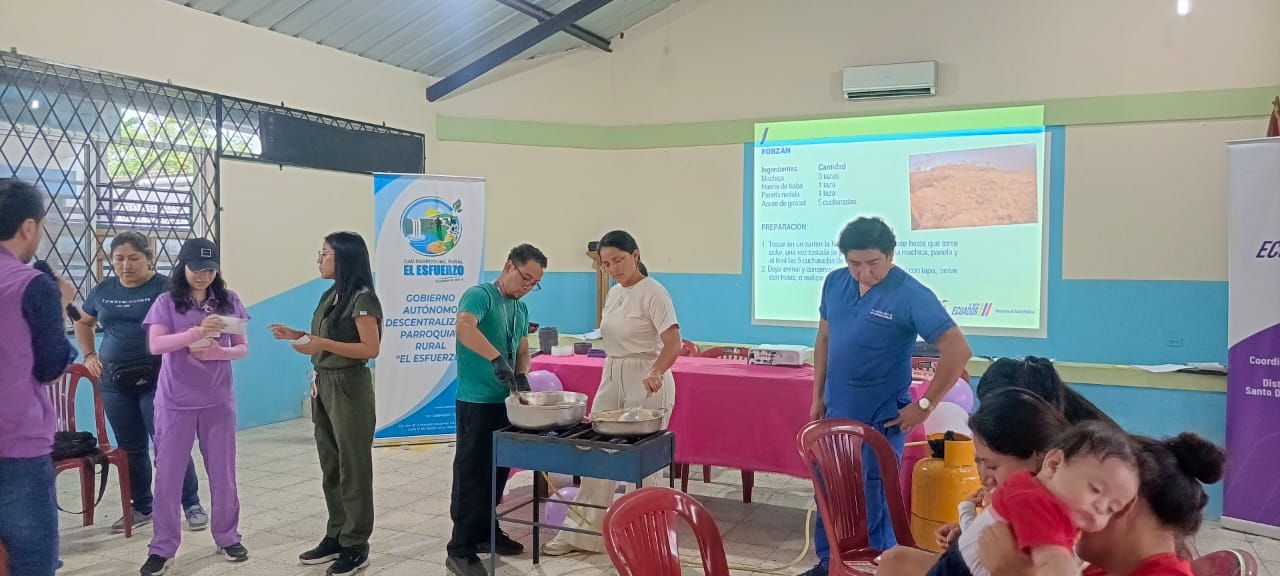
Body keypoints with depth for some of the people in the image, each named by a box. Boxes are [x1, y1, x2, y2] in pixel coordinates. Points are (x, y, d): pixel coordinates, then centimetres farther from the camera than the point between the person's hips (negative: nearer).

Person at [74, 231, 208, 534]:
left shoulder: (165, 287, -8)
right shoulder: (103, 290, 8)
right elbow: (83, 322, 25)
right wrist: (89, 355, 14)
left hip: (157, 380, -5)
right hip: (115, 382, 5)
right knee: (131, 448, 13)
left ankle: (192, 505, 10)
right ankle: (141, 508, 26)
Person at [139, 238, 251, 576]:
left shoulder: (229, 301, 2)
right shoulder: (167, 302, -3)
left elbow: (242, 348, 4)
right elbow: (155, 345, -15)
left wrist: (219, 352, -17)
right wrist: (197, 332, -28)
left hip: (218, 400, 2)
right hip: (175, 401, -1)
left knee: (223, 472, 9)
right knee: (168, 474, 3)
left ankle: (228, 538, 23)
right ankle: (163, 548, 15)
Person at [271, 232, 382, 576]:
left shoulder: (362, 298, -15)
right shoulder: (330, 295, 11)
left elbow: (371, 349, -20)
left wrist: (322, 344, -26)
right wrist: (297, 336, 3)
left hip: (349, 388, -9)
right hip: (324, 386, 9)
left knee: (352, 469, 1)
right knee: (330, 468, 15)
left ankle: (356, 546, 10)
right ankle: (336, 536, 25)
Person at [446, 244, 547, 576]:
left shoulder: (521, 309, 13)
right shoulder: (480, 295, -13)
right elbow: (464, 327, -32)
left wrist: (521, 374, -3)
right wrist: (497, 359, -38)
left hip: (505, 401, 8)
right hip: (477, 401, -8)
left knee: (498, 471, 16)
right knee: (472, 473, -3)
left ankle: (485, 533, 31)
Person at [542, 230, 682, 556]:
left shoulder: (653, 293, -13)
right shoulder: (614, 293, 11)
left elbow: (673, 344, -23)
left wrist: (656, 373, -40)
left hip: (646, 383, -8)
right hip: (611, 379, 8)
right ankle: (581, 533, 20)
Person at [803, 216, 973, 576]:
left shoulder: (911, 295, -17)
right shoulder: (834, 283, 0)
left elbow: (958, 351, -19)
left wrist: (924, 405, -16)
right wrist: (818, 397, 10)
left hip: (880, 420, -5)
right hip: (836, 413, 6)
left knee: (874, 502, 6)